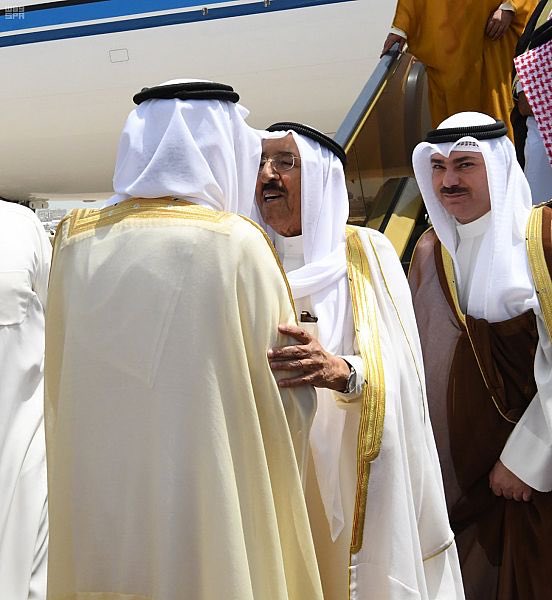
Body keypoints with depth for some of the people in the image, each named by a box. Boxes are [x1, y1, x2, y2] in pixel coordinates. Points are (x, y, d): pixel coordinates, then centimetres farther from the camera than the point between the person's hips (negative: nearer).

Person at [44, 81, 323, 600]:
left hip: (97, 516, 4)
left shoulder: (76, 243, 0)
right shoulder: (236, 243, -10)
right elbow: (288, 398, -4)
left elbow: (60, 387, 8)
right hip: (210, 508, -3)